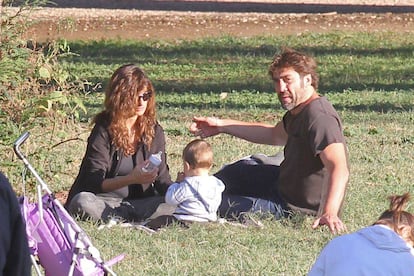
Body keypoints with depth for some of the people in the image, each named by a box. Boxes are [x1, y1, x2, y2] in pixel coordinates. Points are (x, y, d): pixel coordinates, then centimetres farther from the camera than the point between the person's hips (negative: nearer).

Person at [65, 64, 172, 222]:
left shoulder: (154, 131, 7)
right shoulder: (104, 131, -6)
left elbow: (162, 180, 7)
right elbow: (94, 183, -13)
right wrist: (131, 179, -29)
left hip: (139, 200, 3)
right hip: (103, 201, -3)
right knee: (82, 202, -38)